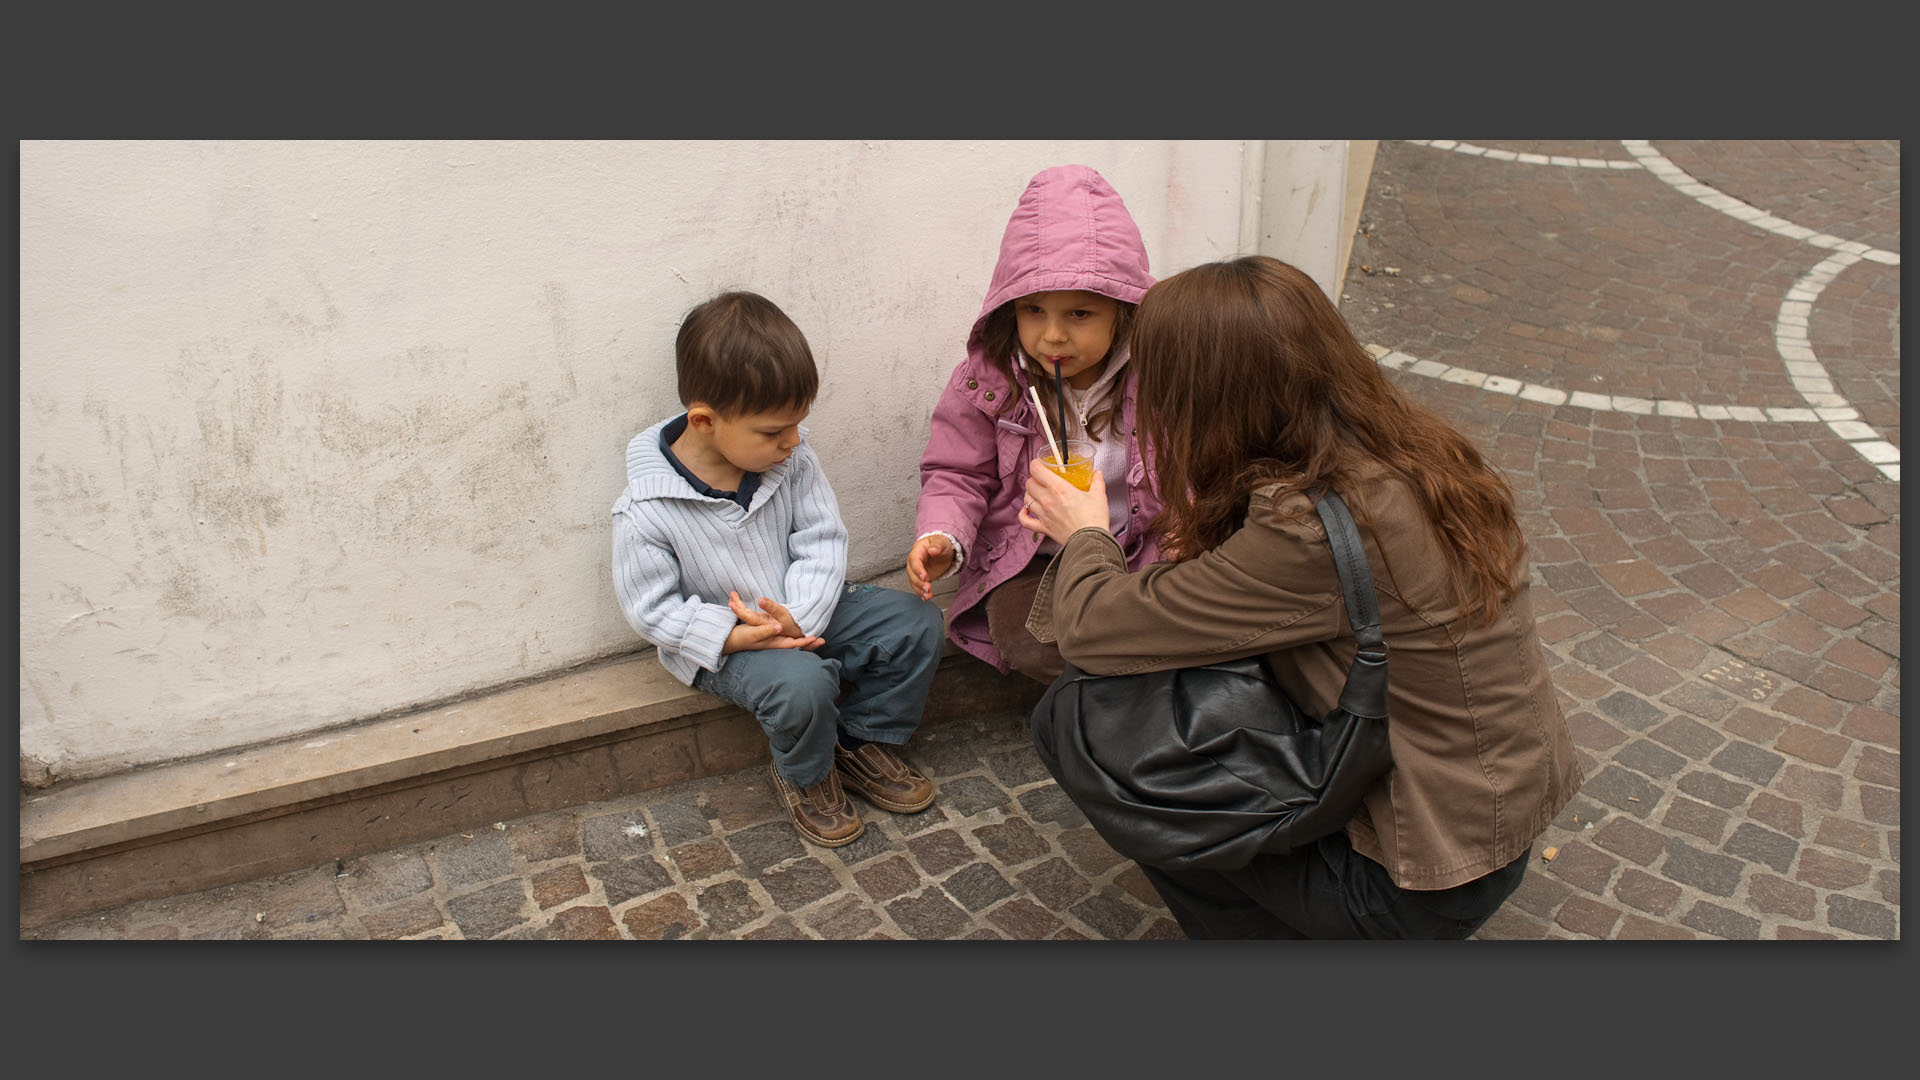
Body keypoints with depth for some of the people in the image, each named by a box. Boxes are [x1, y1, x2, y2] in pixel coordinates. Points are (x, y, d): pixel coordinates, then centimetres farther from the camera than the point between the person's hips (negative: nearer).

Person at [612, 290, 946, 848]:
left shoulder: (792, 461, -10)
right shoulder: (646, 513, -21)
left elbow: (822, 542, -6)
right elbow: (651, 609, -15)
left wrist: (800, 616, -23)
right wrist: (735, 635, -26)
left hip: (805, 613, 5)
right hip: (723, 643, -5)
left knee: (914, 619, -8)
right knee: (801, 682, -33)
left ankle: (864, 743, 14)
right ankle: (805, 777, 2)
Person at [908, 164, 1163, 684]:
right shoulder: (988, 378, -9)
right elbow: (957, 475, -1)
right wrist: (942, 538, -21)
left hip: (1136, 552, 1)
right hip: (1028, 558, 0)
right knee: (1031, 642, -28)